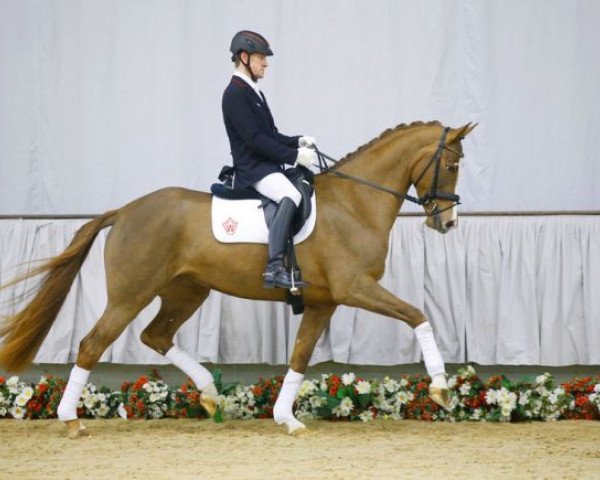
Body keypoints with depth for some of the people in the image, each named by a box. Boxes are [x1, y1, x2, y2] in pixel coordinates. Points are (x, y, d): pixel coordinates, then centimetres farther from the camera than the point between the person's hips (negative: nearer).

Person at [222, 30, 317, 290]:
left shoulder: (253, 93, 20)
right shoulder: (235, 94, -11)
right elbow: (254, 139, -19)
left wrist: (298, 141, 5)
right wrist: (294, 155, -19)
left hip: (268, 167, 11)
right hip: (252, 169, -11)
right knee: (290, 195, -34)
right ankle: (274, 268, -43)